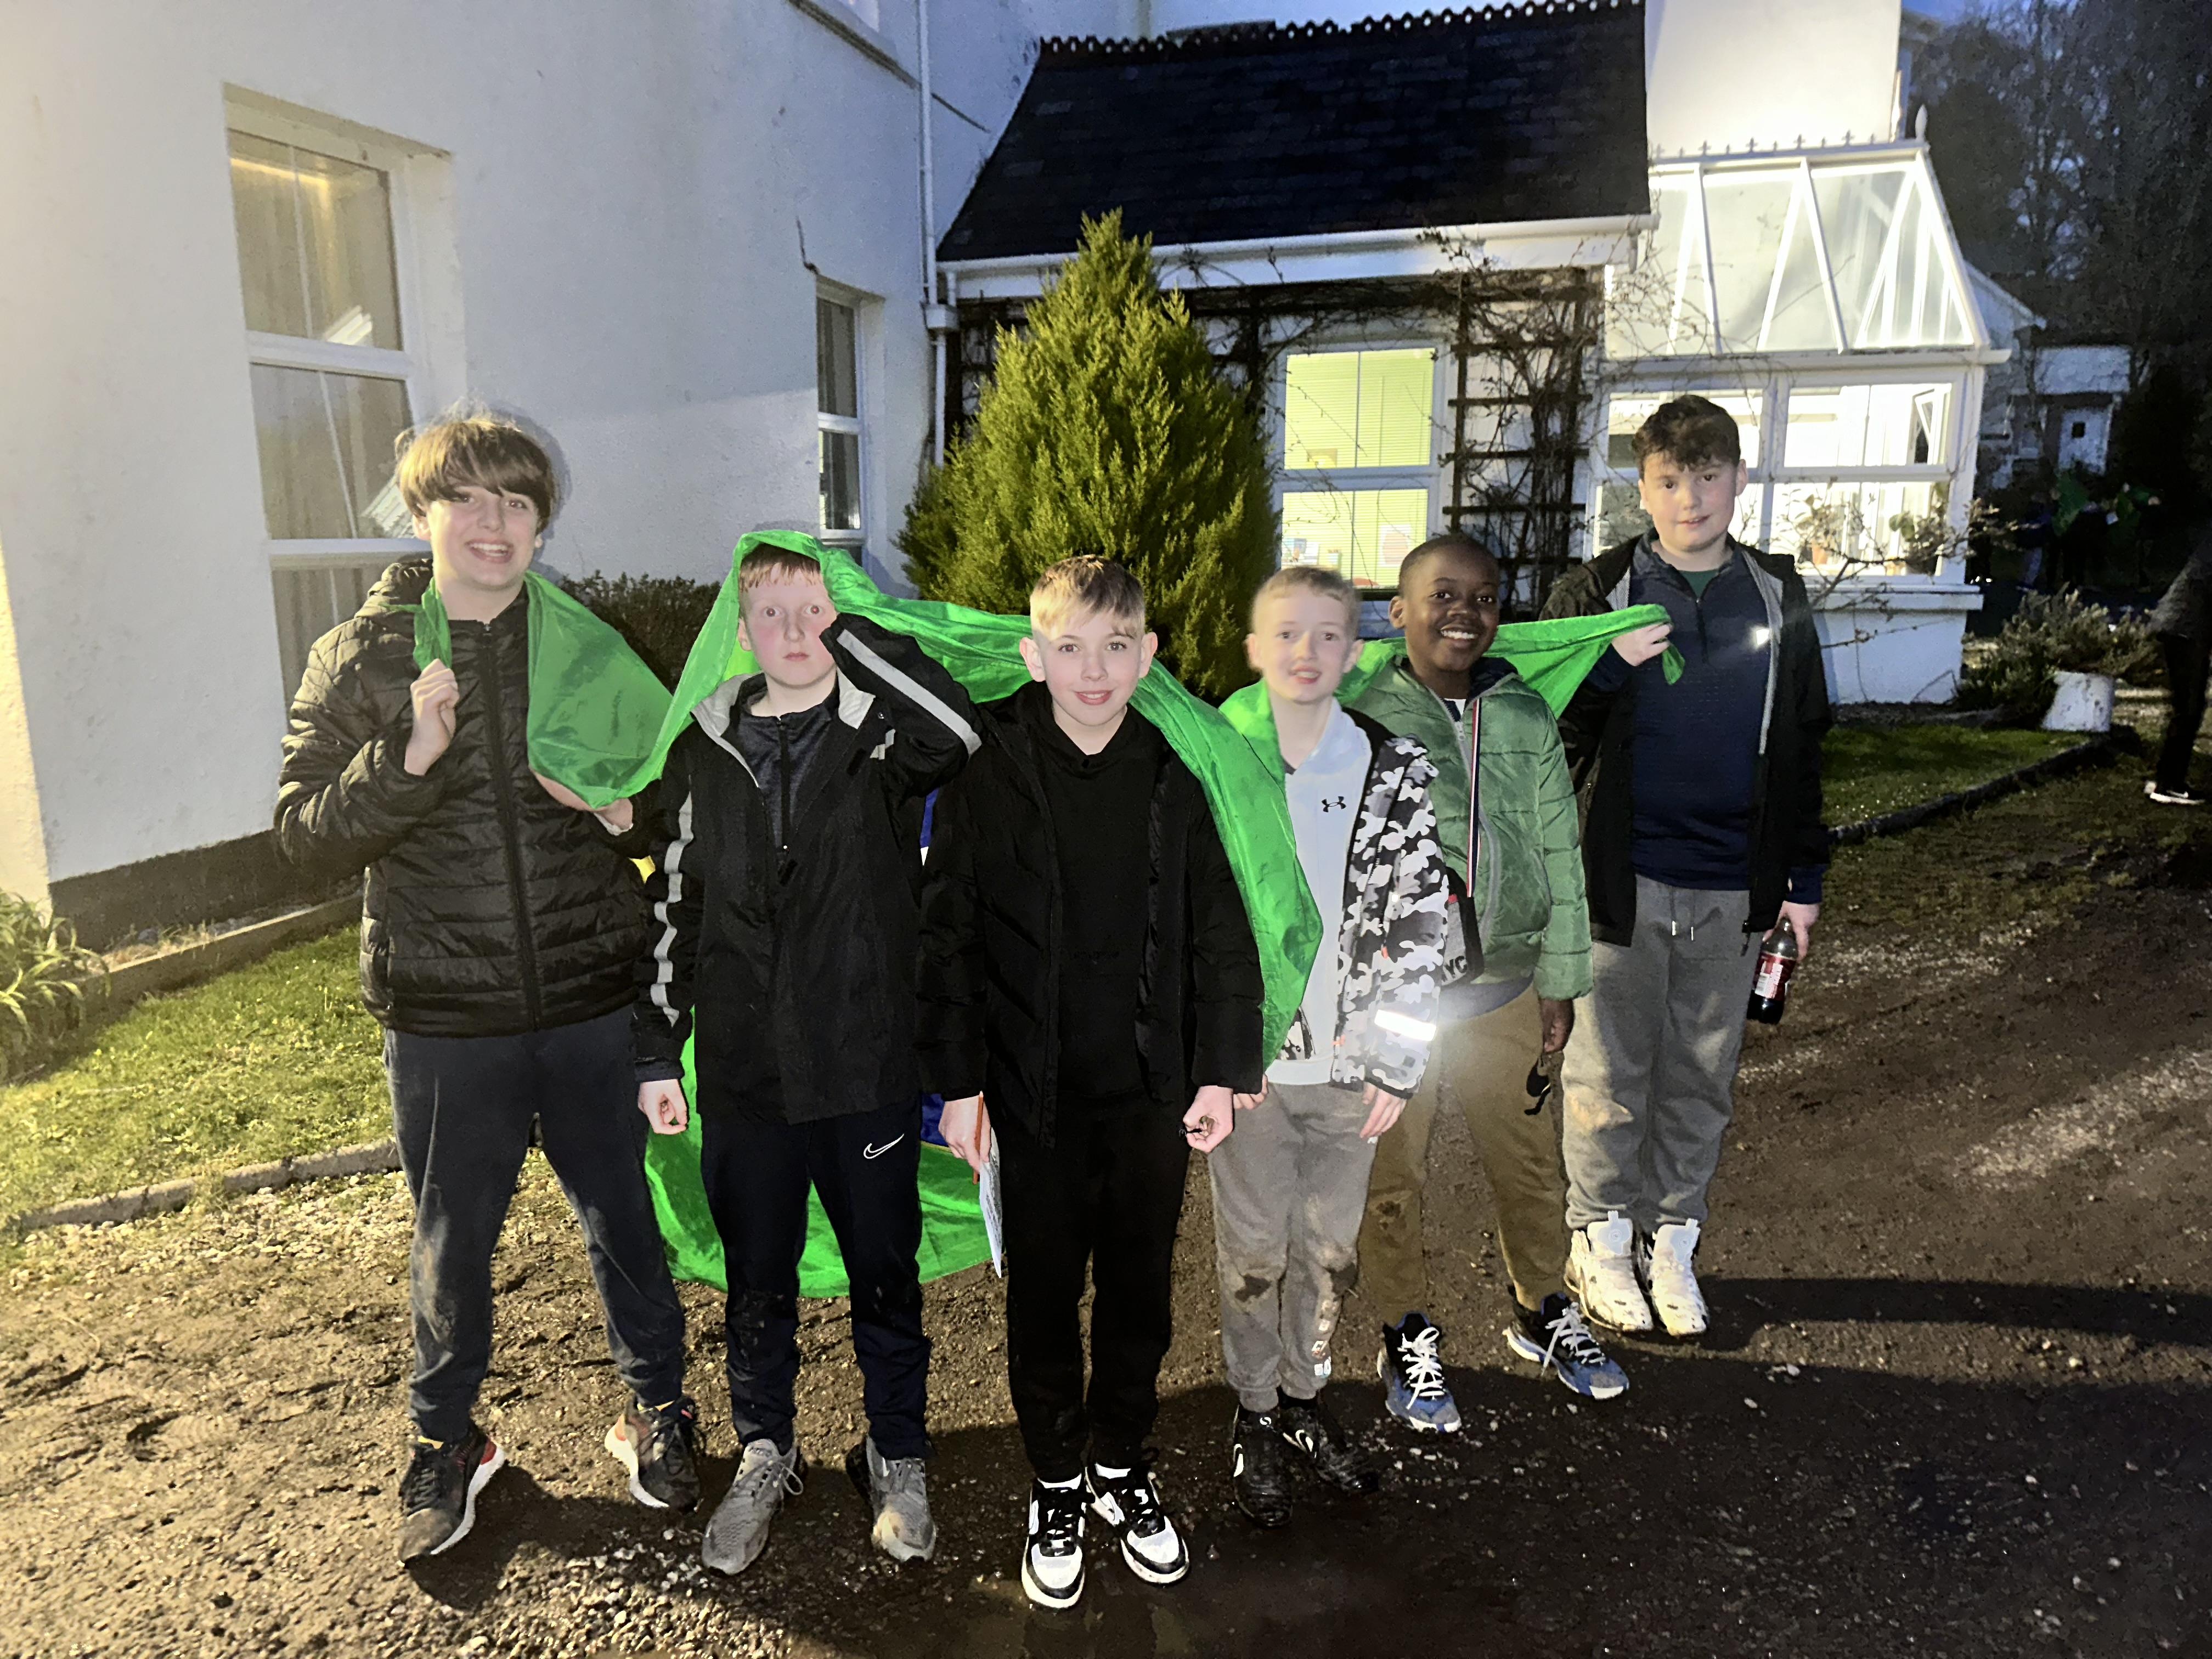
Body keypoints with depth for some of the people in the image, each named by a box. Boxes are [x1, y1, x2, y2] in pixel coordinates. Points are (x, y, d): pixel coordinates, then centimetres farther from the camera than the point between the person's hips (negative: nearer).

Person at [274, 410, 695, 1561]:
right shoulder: (359, 660, -1)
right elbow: (304, 835, -7)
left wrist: (625, 810, -15)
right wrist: (408, 755, -23)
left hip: (591, 1003, 0)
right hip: (446, 1020, 0)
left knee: (621, 1216, 14)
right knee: (452, 1240, 16)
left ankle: (656, 1409, 36)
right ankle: (446, 1439, 40)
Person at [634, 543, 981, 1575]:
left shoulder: (882, 735, -4)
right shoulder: (704, 753, 5)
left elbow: (958, 730, -29)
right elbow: (671, 911, 8)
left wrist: (848, 632, -19)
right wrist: (657, 1055, 7)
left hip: (870, 1070, -2)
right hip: (743, 1075, 3)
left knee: (886, 1276, 13)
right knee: (757, 1283, 17)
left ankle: (895, 1458, 35)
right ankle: (764, 1457, 39)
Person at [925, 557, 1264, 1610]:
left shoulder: (1174, 780, -1)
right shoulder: (987, 780, -7)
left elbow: (1220, 934, 3)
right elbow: (947, 938, -5)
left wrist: (1222, 1072, 1)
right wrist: (958, 1081, -6)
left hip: (1152, 1090, 2)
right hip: (1034, 1096, -2)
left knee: (1140, 1290, 15)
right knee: (1043, 1296, 13)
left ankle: (1123, 1468, 38)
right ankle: (1057, 1486, 33)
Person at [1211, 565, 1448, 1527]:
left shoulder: (1397, 770, -1)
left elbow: (1420, 923, 0)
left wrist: (1395, 1059, -3)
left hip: (1348, 1060, 2)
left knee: (1332, 1248, 16)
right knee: (1253, 1248, 11)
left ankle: (1304, 1396, 38)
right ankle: (1254, 1414, 32)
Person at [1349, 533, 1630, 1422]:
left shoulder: (1528, 718, 3)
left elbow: (1559, 856, 8)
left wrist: (1561, 982, 7)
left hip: (1508, 996, 4)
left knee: (1532, 1166, 19)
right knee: (1392, 1180, 11)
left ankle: (1542, 1311, 44)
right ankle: (1409, 1335, 33)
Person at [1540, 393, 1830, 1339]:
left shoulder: (1777, 597, 7)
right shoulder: (1597, 593, -2)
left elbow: (1800, 749, 12)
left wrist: (1804, 878, 10)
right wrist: (1613, 665, -22)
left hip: (1732, 893, 3)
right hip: (1622, 884, -3)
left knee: (1703, 1083, 13)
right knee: (1608, 1079, 7)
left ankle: (1671, 1240, 29)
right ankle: (1601, 1240, 25)